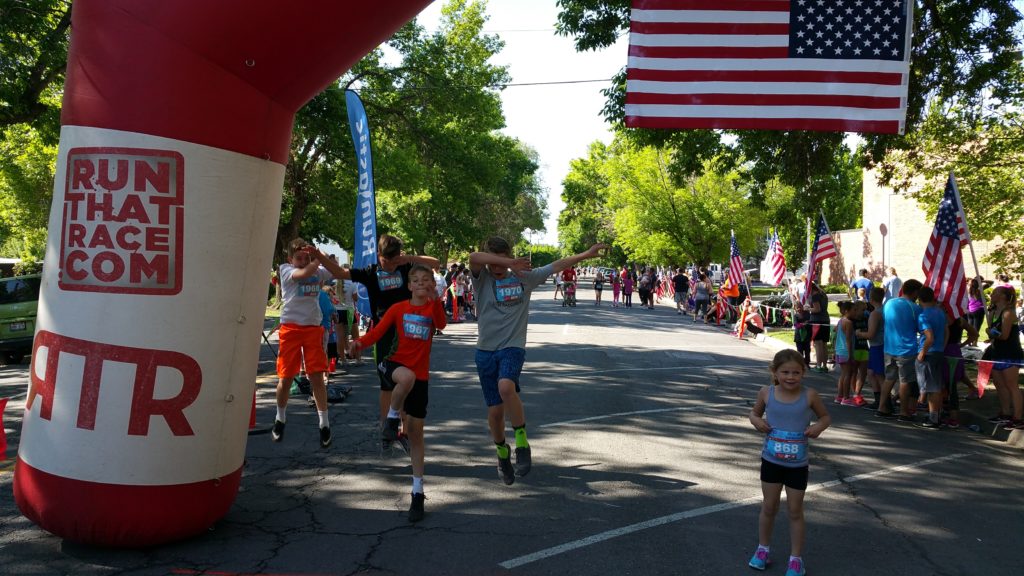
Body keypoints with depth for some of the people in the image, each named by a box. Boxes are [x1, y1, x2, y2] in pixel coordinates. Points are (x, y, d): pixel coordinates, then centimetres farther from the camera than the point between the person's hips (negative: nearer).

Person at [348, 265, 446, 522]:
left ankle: (418, 492, 12)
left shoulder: (432, 308, 4)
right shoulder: (398, 308, 3)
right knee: (407, 377, -41)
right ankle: (392, 420, -14)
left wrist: (435, 299, -33)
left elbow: (441, 324, -18)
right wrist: (360, 342, -26)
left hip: (420, 376, 1)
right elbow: (379, 330, -6)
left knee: (416, 433, 5)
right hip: (396, 363, -1)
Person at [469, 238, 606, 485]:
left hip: (513, 347, -1)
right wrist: (509, 262, -25)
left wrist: (586, 254, 8)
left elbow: (556, 266, 9)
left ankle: (522, 443, -15)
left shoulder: (523, 277, 4)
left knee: (506, 387, -32)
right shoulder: (482, 279, -1)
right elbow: (473, 257, -22)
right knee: (495, 410, 4)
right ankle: (502, 453, 32)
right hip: (486, 350, 1)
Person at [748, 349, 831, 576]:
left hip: (798, 464, -1)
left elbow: (826, 416, 2)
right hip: (771, 460, 1)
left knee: (795, 511, 10)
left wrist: (819, 426, -19)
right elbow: (754, 412, 7)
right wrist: (757, 421, -14)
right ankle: (763, 549, 34)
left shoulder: (809, 395, -12)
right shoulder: (766, 393, -9)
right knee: (769, 507, 14)